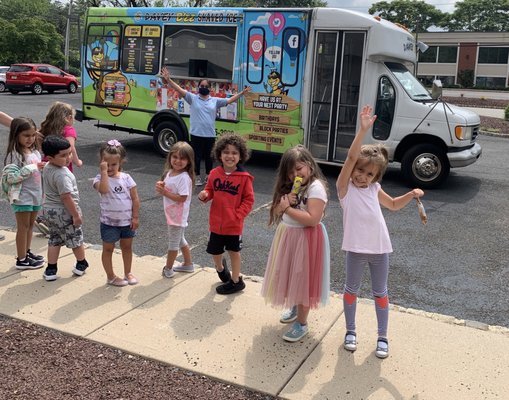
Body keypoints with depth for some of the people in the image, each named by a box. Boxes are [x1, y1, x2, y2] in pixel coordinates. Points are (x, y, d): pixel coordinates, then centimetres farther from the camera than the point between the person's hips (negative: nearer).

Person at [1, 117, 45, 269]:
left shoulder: (35, 152, 7)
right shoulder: (14, 155, -15)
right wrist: (31, 168, -24)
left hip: (35, 195, 7)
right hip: (22, 196, -7)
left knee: (30, 225, 17)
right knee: (23, 227, 2)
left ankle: (27, 252, 31)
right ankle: (21, 260, 11)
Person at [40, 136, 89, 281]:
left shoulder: (47, 167, 2)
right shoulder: (62, 175, -28)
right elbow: (66, 198, -27)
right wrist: (76, 215, -19)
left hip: (48, 209, 8)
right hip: (64, 212, -8)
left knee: (54, 240, 17)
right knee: (75, 238, 13)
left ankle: (51, 270, 20)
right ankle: (81, 264, 31)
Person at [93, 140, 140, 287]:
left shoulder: (126, 178, -4)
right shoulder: (100, 178, -12)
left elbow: (135, 198, -2)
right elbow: (103, 189, -36)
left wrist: (135, 217, -5)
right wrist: (104, 172, -31)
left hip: (127, 221, 3)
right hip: (109, 222, -3)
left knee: (127, 247, 17)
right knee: (108, 249, 10)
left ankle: (128, 273, 34)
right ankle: (110, 277, 25)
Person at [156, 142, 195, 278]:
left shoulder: (184, 178, -25)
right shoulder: (169, 172, 2)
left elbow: (182, 198, -28)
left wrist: (165, 192, -25)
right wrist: (161, 186, -7)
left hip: (178, 215, -9)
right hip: (171, 213, 9)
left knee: (173, 242, 8)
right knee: (180, 239, 22)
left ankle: (168, 269, 24)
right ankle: (188, 264, 39)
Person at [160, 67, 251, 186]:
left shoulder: (215, 100, 8)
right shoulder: (193, 98, 0)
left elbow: (230, 100, 8)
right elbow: (180, 90, -9)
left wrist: (242, 92, 2)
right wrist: (168, 79, -20)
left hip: (210, 135, 2)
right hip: (196, 134, -2)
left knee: (208, 156, 13)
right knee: (197, 156, 6)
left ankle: (209, 177, 28)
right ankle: (197, 177, 20)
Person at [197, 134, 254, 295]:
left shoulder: (244, 177, -13)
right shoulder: (215, 173, -3)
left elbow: (249, 200, -8)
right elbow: (210, 191, 9)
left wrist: (238, 215, -16)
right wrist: (205, 195, -13)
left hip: (234, 224, -3)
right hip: (216, 222, 3)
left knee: (234, 251, 13)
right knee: (215, 251, 17)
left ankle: (236, 281, 31)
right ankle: (220, 268, 49)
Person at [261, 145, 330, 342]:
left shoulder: (316, 187, -18)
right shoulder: (289, 187, 7)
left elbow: (313, 219, -26)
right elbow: (276, 211, 5)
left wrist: (288, 209, -21)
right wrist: (284, 203, -16)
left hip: (305, 239, -8)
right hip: (287, 237, 8)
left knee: (303, 279, 3)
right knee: (291, 277, 21)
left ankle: (302, 324, 16)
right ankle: (295, 308, 44)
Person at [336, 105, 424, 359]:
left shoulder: (374, 189, 3)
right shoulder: (344, 187, -10)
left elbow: (393, 205, 22)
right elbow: (351, 157, -26)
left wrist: (411, 194, 5)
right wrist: (363, 130, -34)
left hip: (380, 249, 4)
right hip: (356, 249, -4)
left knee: (380, 293, 15)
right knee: (352, 289, 14)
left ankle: (382, 337, 30)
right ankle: (350, 331, 34)